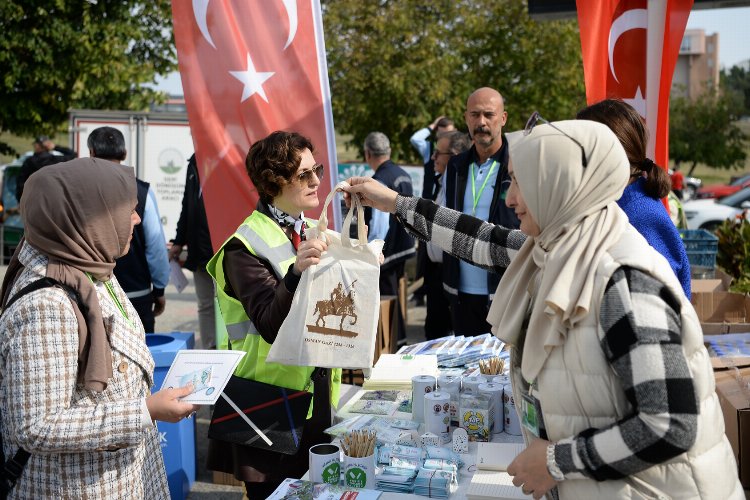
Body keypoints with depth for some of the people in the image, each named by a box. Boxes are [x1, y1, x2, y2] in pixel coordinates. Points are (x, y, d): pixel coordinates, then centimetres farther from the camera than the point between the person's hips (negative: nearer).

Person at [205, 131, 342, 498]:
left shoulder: (313, 234, 8)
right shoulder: (245, 248, -14)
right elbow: (272, 326, -24)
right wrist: (296, 273, -39)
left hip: (317, 393, 7)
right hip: (272, 398, -6)